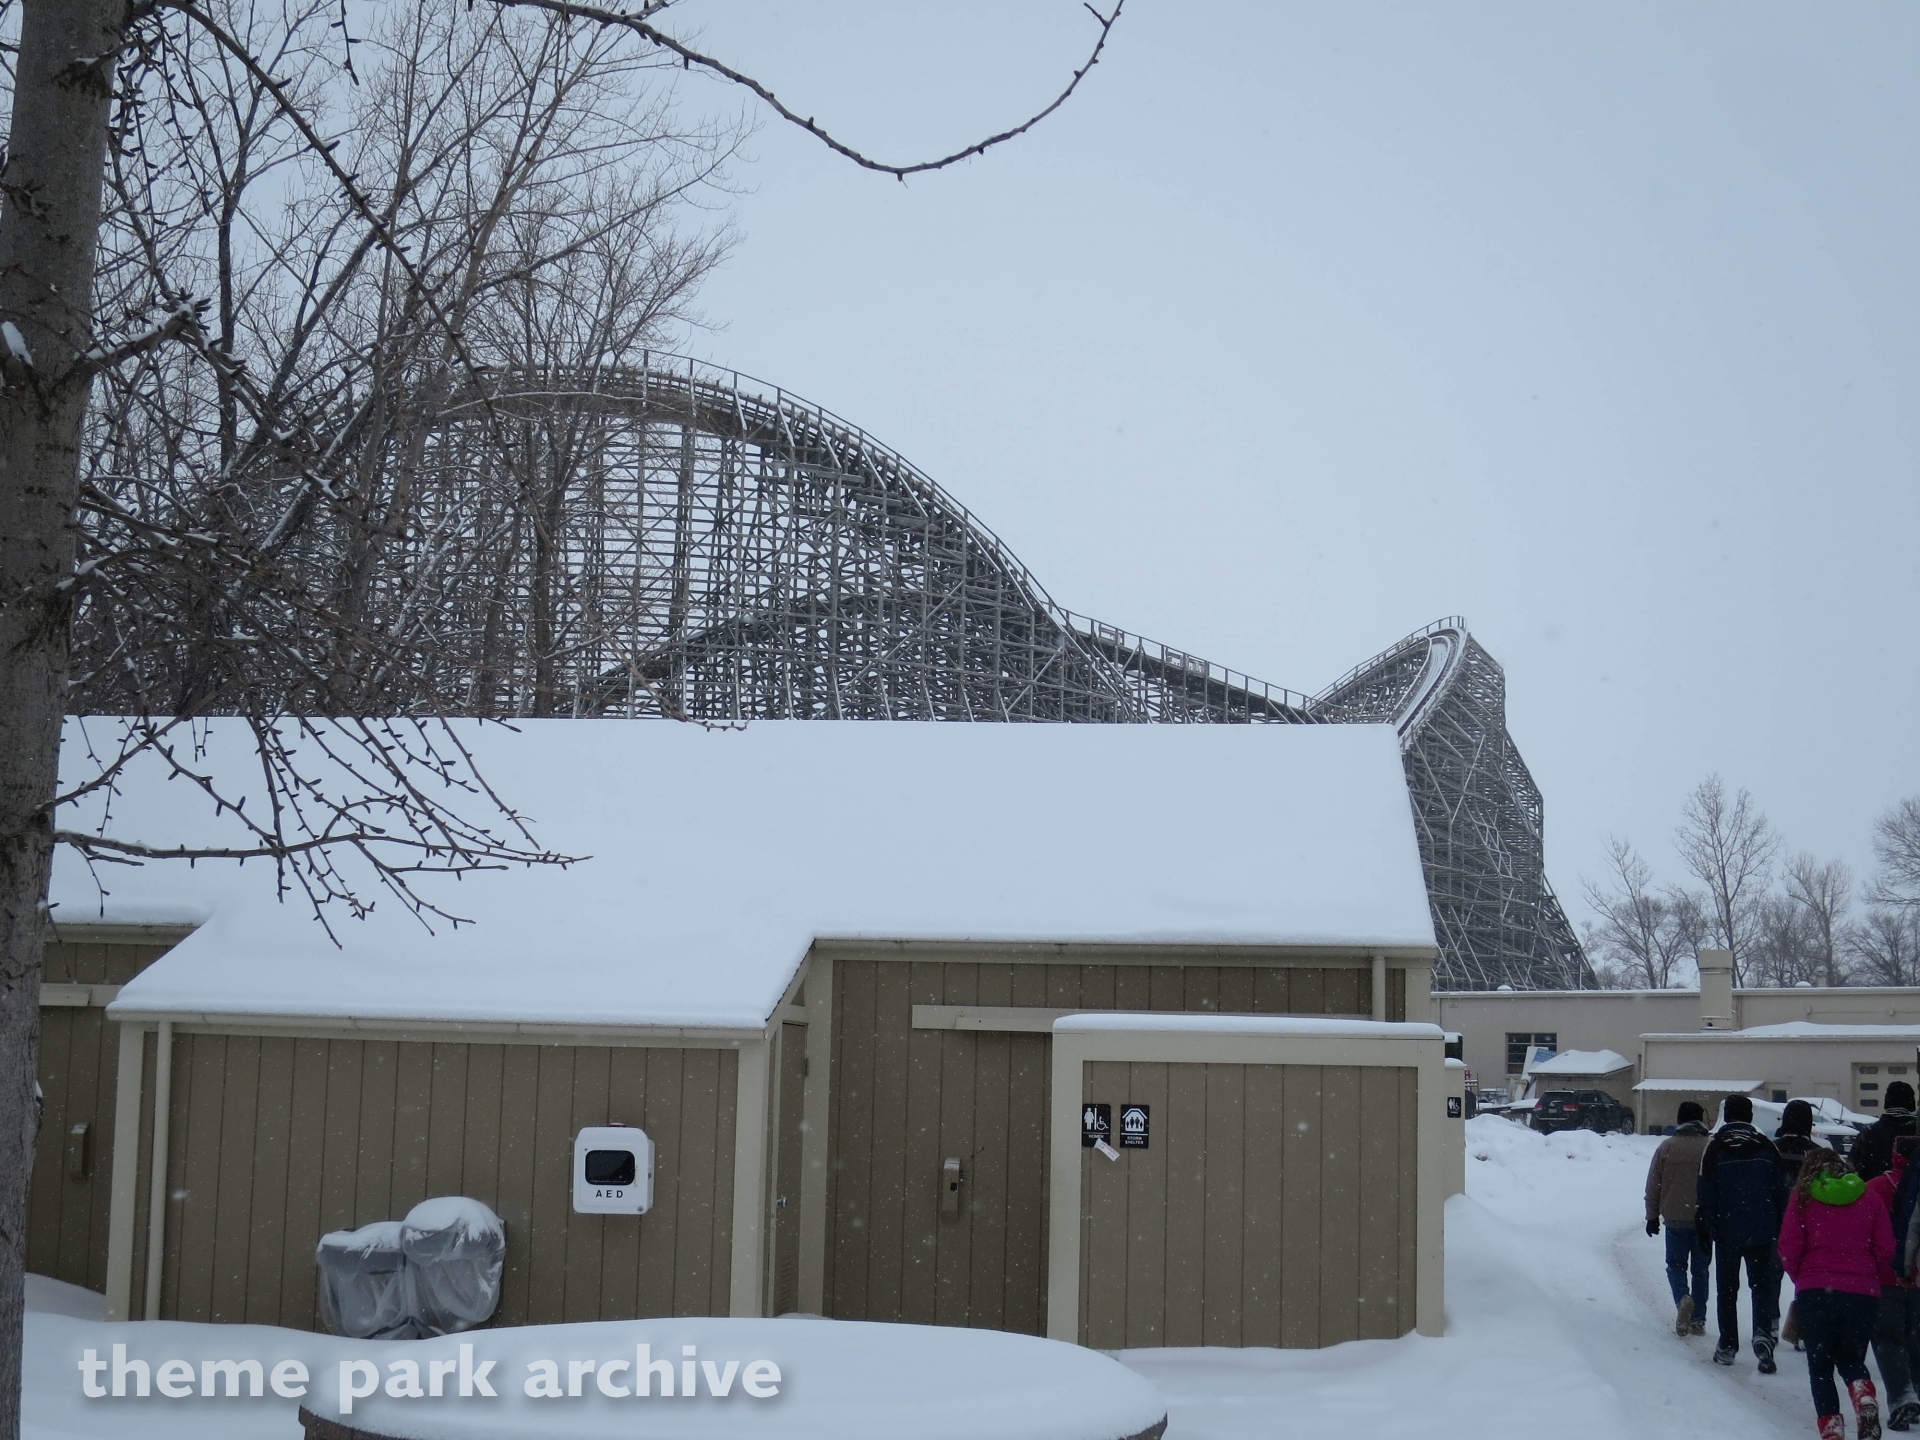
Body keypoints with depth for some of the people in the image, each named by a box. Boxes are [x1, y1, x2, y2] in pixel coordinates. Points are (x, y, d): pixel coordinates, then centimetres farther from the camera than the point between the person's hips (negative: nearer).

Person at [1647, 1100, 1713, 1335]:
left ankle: (1683, 1298, -16)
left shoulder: (1667, 1146, -3)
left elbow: (1653, 1185, 1)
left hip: (1675, 1219, -1)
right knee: (1700, 1269, 11)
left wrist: (1652, 1216, 10)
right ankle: (1698, 1319, 10)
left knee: (1676, 1264, 12)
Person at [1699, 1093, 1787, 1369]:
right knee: (1762, 1284, 6)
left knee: (1727, 1288, 9)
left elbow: (1707, 1194, -7)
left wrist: (1704, 1230, -1)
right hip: (1761, 1232, 1)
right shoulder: (1766, 1147, 2)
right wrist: (1780, 1229, 13)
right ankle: (1763, 1332, -17)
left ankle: (1727, 1346, 11)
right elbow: (1780, 1191, 5)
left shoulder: (1715, 1148, -6)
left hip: (1727, 1231, -1)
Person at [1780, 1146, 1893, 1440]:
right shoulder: (1870, 1199, 6)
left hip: (1815, 1291, -2)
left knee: (1820, 1364, 11)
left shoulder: (1802, 1198, 1)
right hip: (1863, 1293, 2)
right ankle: (1864, 1397, -15)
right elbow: (1885, 1249, 4)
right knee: (1852, 1359, 16)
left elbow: (1789, 1248, -4)